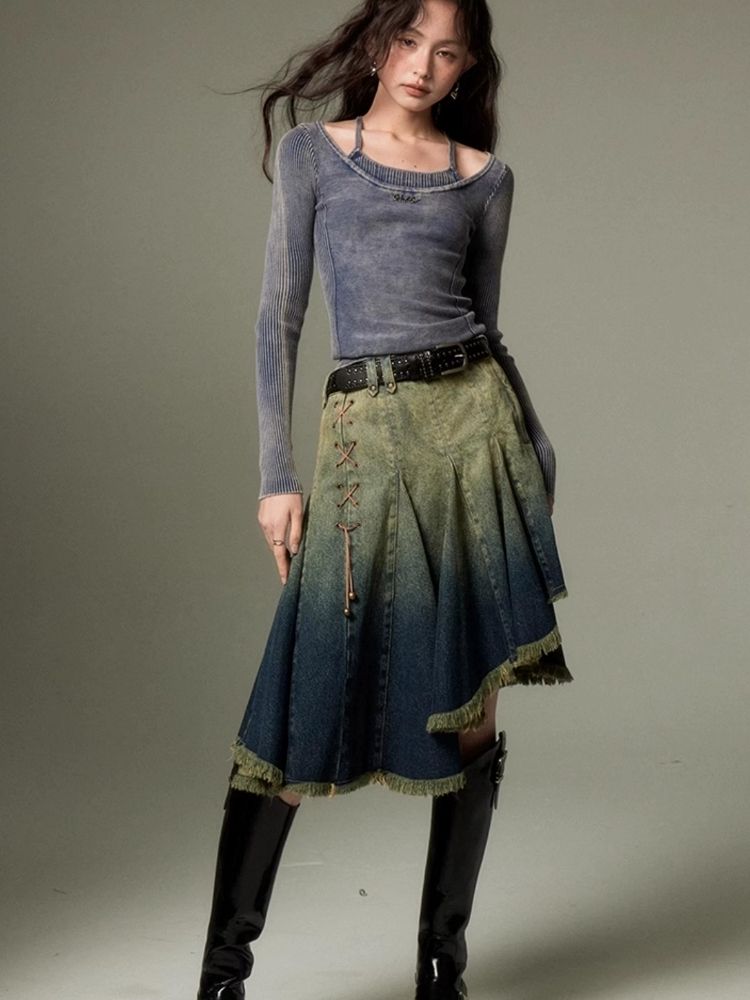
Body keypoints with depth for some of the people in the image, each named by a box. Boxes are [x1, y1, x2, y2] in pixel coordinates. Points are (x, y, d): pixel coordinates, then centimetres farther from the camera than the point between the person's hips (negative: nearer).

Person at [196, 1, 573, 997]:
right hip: (367, 432, -2)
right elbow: (279, 315, 3)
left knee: (472, 707, 2)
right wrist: (276, 475, -3)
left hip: (473, 421, 2)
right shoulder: (311, 151, 7)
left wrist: (539, 453, 10)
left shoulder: (485, 177, 11)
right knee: (313, 693, -6)